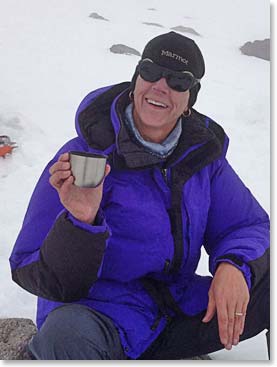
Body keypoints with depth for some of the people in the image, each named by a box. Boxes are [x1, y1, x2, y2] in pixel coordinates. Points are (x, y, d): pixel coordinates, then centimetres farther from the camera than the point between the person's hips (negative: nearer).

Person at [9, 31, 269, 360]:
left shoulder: (202, 151, 1)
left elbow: (248, 225, 6)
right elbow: (43, 280, -15)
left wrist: (234, 265, -18)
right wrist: (80, 220, -36)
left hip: (179, 311, 6)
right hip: (102, 316, -5)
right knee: (66, 334, -40)